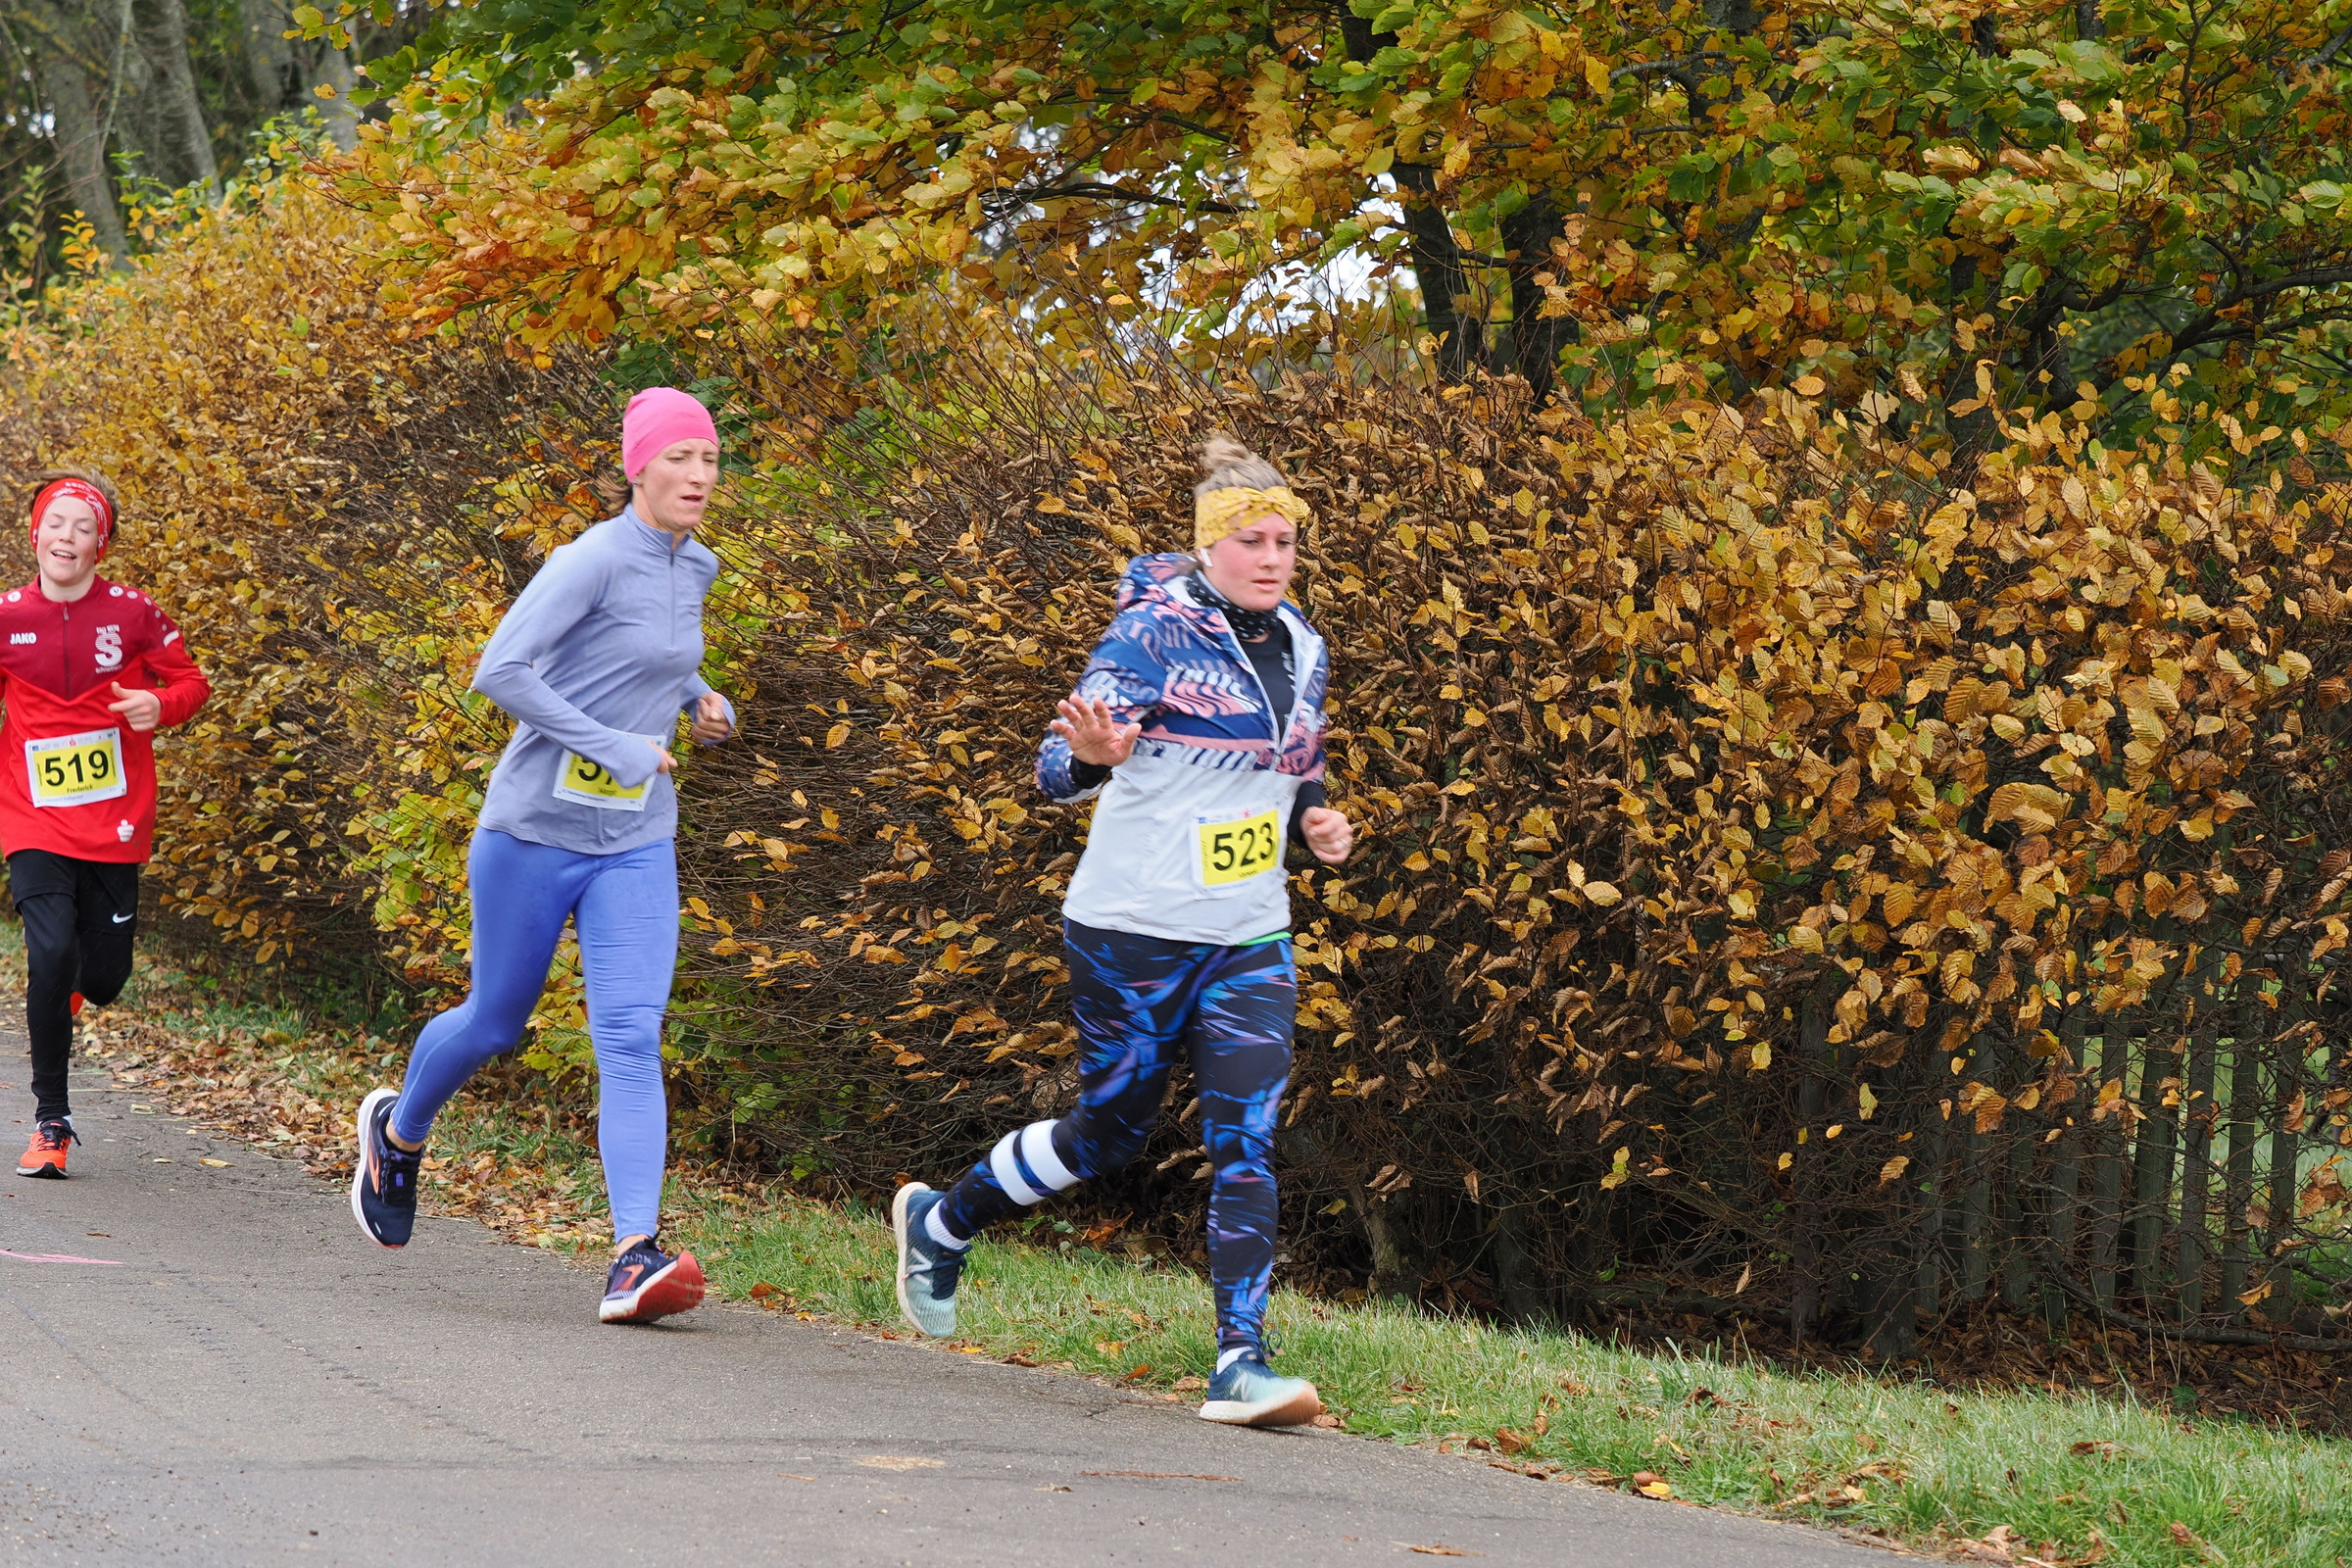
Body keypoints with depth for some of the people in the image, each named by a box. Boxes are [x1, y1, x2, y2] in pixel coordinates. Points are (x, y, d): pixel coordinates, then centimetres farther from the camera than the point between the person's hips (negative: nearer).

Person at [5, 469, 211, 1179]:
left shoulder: (132, 614, -3)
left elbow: (190, 682, 6)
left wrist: (160, 705, -15)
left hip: (114, 823, 1)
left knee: (102, 979, 4)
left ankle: (69, 986, 45)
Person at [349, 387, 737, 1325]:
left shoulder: (693, 569, 9)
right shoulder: (593, 559, -15)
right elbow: (499, 670, -24)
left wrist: (698, 697, 13)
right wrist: (615, 749, -23)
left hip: (636, 843, 5)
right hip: (537, 826, -5)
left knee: (631, 1038, -12)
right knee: (495, 1022, 13)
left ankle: (636, 1256, -24)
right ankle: (398, 1131, 45)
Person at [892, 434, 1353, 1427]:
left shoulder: (1301, 650, 9)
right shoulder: (1155, 634, -12)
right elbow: (1059, 772, -17)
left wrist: (1315, 818, 3)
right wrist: (1091, 754, -40)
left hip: (1248, 942, 5)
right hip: (1133, 934, -5)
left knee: (1245, 1141, -9)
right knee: (1107, 1134, 8)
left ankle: (1241, 1365, -12)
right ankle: (940, 1222, 34)